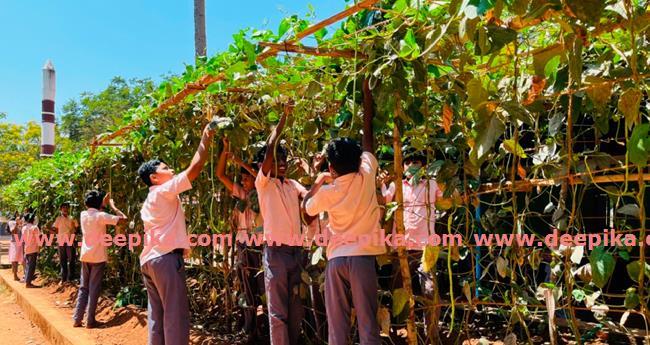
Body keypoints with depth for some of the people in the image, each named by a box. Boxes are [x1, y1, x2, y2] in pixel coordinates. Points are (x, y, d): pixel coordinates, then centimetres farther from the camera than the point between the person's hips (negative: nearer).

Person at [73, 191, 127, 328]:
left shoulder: (83, 215, 6)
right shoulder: (101, 216, -13)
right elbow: (123, 219, -16)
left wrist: (104, 203, 27)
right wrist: (112, 206, -4)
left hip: (85, 256, 6)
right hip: (98, 257, -6)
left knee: (83, 288, 14)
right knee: (94, 289, 0)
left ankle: (77, 319, 13)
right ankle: (90, 321, 2)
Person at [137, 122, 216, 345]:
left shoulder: (148, 203, 22)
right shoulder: (164, 191, -5)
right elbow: (195, 168, -12)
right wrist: (206, 139, -4)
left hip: (149, 259, 10)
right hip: (166, 258, -10)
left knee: (157, 315, 9)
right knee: (175, 314, -8)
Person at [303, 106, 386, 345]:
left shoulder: (327, 192, -1)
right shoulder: (366, 177, -2)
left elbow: (307, 206, 20)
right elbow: (368, 145, 15)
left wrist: (318, 181, 28)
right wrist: (367, 119, 28)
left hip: (336, 258, 1)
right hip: (362, 256, 0)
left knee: (337, 321, 5)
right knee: (367, 319, 1)